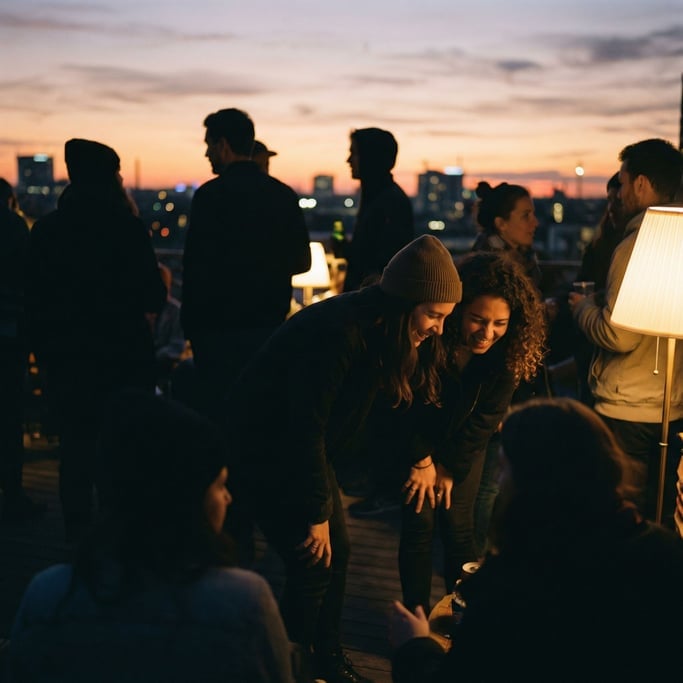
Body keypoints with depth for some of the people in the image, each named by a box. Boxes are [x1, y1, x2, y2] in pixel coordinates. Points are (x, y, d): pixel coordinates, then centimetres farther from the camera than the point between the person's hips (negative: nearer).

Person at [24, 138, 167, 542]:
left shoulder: (46, 230, 2)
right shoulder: (127, 228, -10)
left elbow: (35, 301, 6)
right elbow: (153, 298, -10)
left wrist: (44, 351, 15)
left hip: (66, 358, 3)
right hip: (124, 357, -3)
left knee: (76, 453, 9)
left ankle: (79, 541, 15)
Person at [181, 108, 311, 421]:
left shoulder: (211, 194, -11)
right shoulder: (284, 194, 6)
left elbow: (197, 266, -14)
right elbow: (302, 262, 10)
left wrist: (189, 322, -6)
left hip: (221, 326, -6)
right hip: (270, 323, 6)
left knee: (216, 407, 3)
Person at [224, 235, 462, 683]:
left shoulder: (382, 333, -4)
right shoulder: (340, 334, -30)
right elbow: (306, 427, -27)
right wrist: (316, 514, -19)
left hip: (306, 450, 9)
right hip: (262, 450, -9)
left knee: (338, 551, 11)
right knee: (313, 563, -9)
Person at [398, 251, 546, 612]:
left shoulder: (506, 352, -23)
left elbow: (486, 417, -12)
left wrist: (451, 466, -9)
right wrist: (422, 460, -11)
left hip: (465, 446, 2)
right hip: (416, 441, -2)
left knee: (458, 526, -2)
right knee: (419, 524, -6)